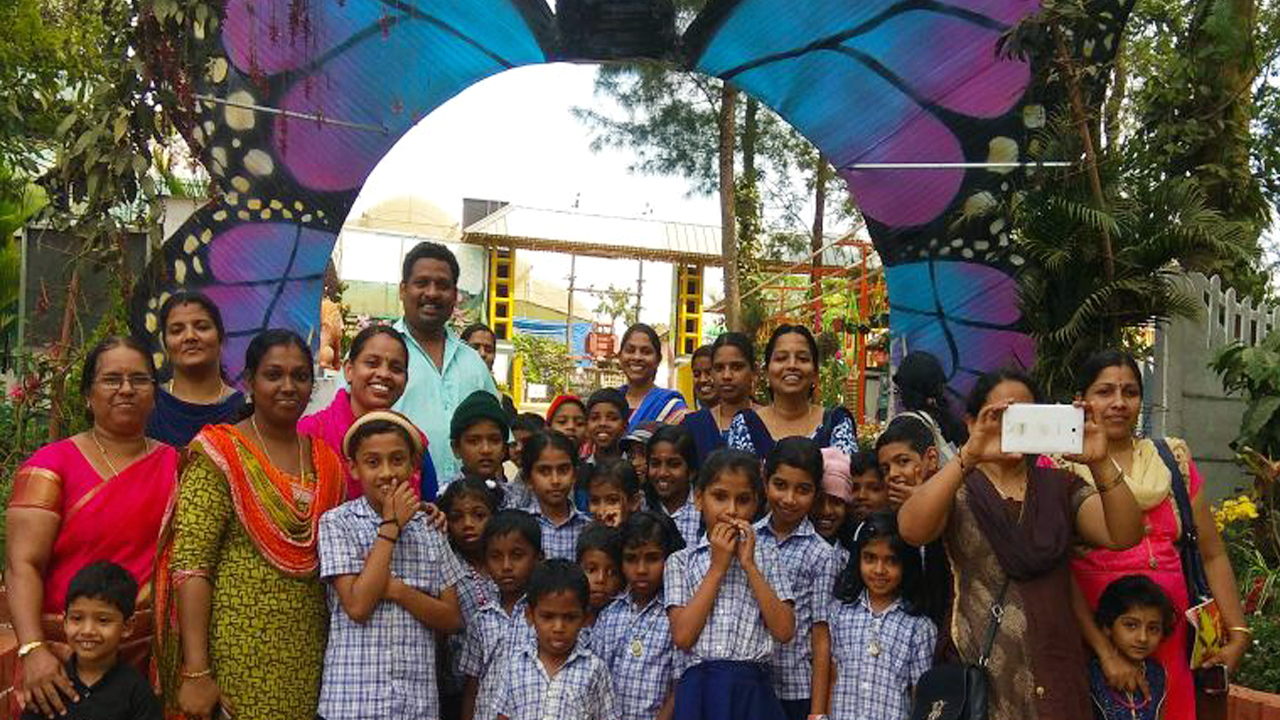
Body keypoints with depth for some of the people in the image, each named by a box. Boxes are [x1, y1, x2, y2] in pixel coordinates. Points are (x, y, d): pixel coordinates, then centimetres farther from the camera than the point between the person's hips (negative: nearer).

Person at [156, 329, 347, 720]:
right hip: (237, 654, -5)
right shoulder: (220, 454, -7)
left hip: (308, 657, 5)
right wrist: (196, 672, -19)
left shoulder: (327, 461, 9)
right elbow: (189, 565, -14)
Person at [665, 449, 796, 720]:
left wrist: (749, 565, -7)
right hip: (699, 689, -1)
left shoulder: (766, 556, 7)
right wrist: (718, 566, -8)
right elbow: (682, 636, -10)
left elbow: (784, 631, -4)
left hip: (752, 690, 1)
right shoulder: (680, 562, 4)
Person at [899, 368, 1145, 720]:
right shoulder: (958, 490, 0)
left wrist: (1101, 463, -24)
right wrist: (969, 456, -33)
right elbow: (911, 529, -22)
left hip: (1054, 674, 2)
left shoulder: (1061, 487, 8)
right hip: (976, 668, -2)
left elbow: (1125, 535, -9)